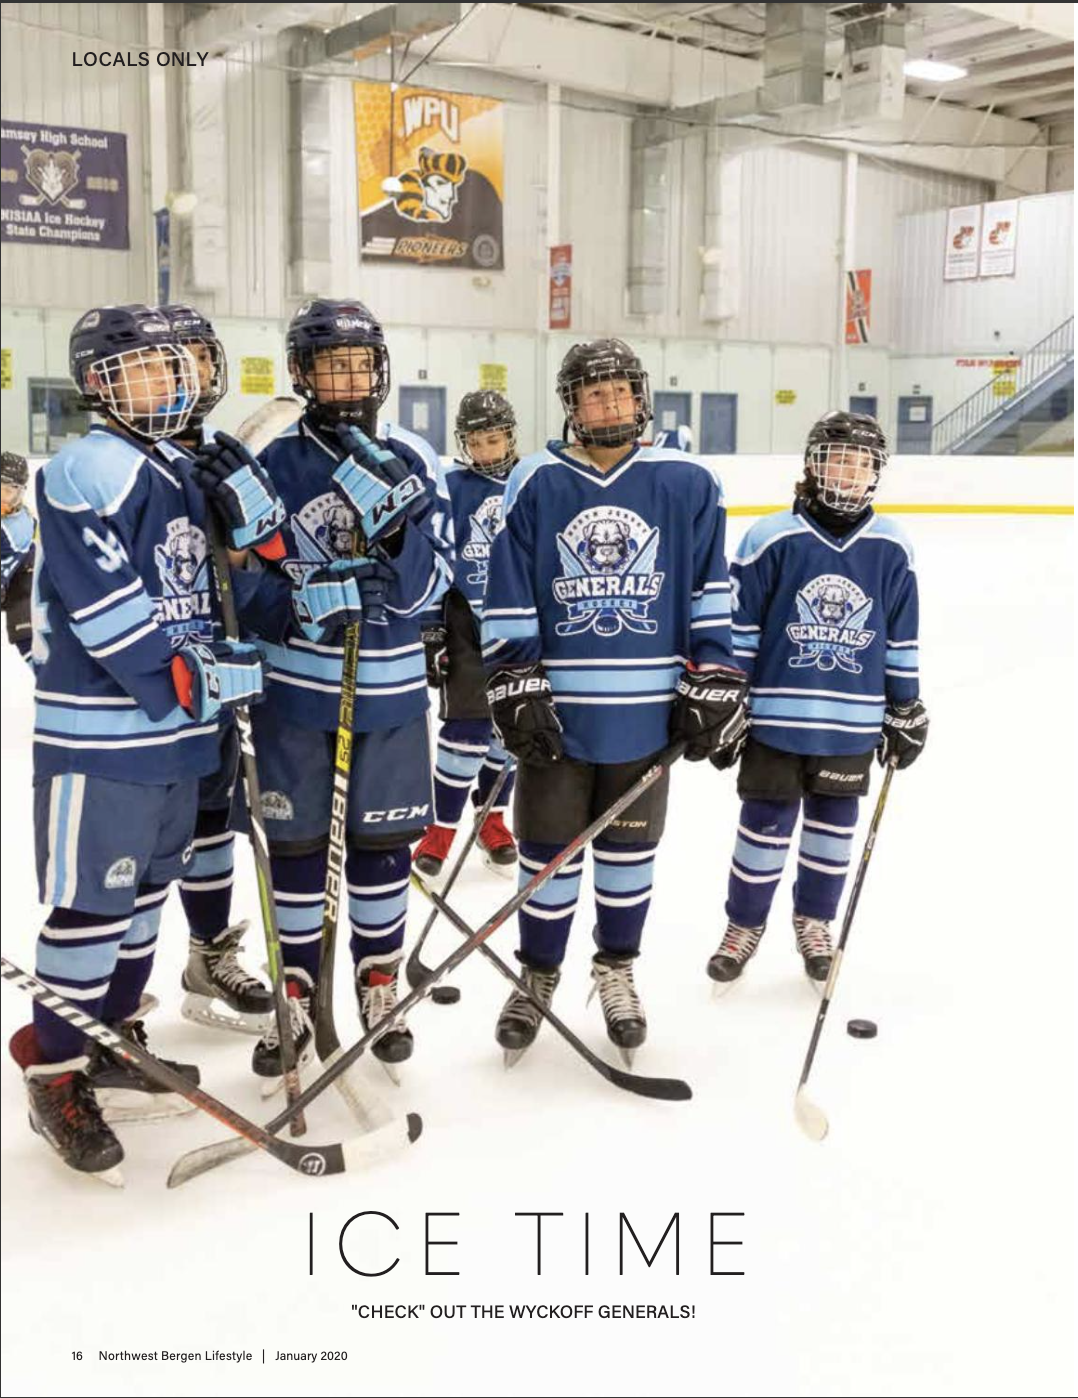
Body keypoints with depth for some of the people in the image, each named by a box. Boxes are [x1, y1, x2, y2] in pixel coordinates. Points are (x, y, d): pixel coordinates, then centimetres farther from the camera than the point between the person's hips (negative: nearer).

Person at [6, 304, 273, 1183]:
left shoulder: (183, 474, 16)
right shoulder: (89, 470, -12)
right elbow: (101, 606, -20)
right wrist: (192, 678, -17)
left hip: (180, 732, 9)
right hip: (100, 732, -9)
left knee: (145, 888, 18)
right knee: (90, 903, -2)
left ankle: (113, 1038, 33)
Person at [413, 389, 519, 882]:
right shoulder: (450, 488, -6)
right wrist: (428, 630, -8)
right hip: (468, 625, -4)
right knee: (468, 729, -7)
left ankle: (491, 820, 29)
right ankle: (441, 830, 8)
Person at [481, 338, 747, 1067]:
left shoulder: (687, 484, 0)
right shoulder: (535, 484, -1)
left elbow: (711, 595, 3)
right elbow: (508, 598, -1)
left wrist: (714, 684, -1)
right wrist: (515, 689, -6)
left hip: (647, 711, 1)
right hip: (558, 707, 0)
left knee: (630, 848, 14)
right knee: (549, 849, 9)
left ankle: (616, 972, 33)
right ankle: (539, 976, 28)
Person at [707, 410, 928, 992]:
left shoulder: (891, 548, 1)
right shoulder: (771, 539, -9)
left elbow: (901, 639, 9)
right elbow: (736, 628, -5)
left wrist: (905, 708, 11)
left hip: (852, 724, 3)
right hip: (775, 718, -3)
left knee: (833, 824, 15)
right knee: (765, 824, 7)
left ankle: (814, 921, 34)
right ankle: (745, 924, 26)